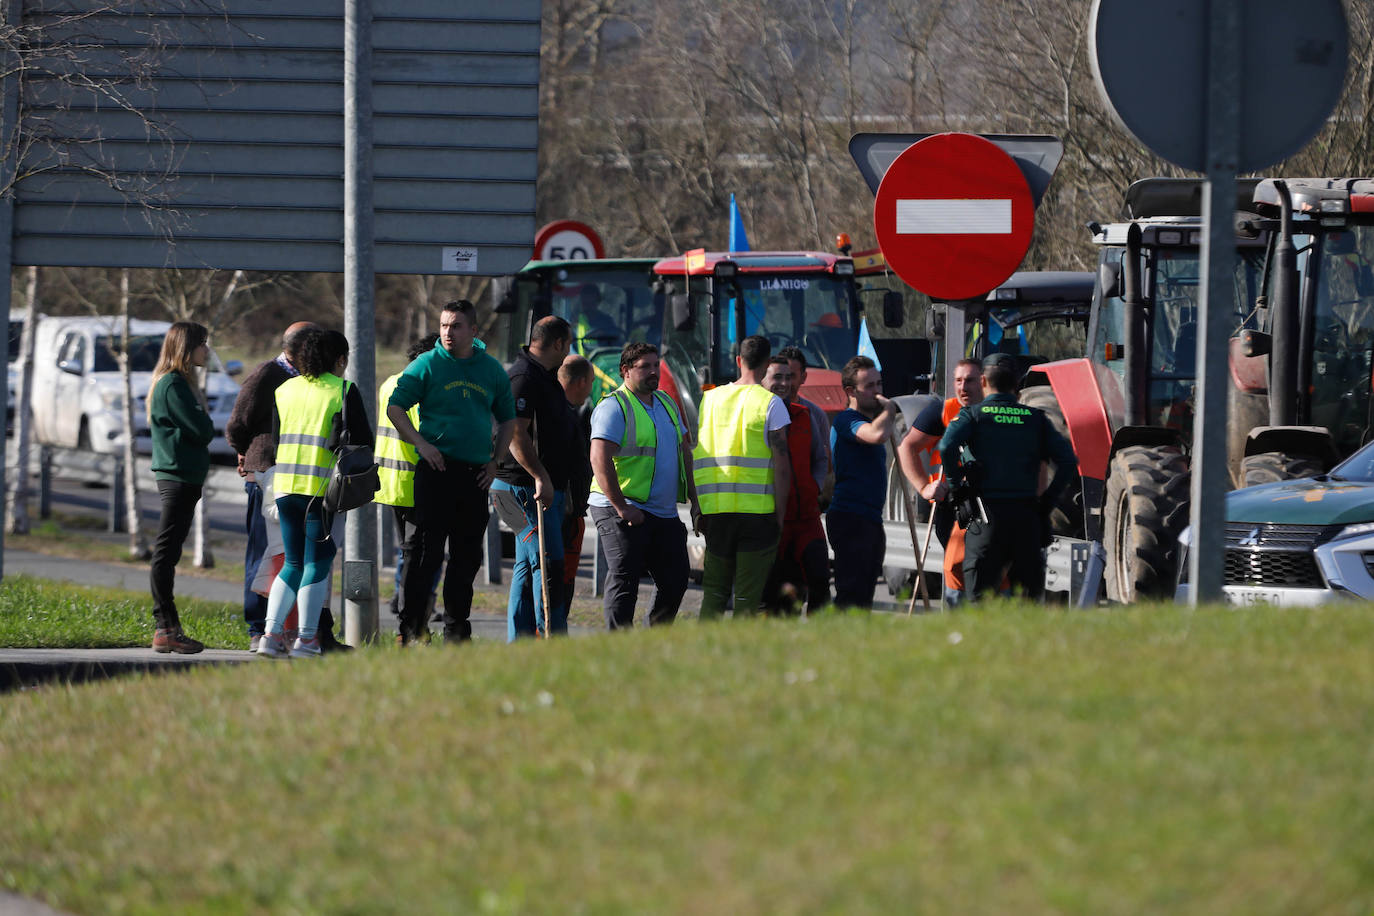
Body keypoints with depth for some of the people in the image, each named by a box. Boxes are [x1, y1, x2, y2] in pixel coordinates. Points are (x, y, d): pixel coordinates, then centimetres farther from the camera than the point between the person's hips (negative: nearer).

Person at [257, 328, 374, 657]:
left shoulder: (285, 390, 12)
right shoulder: (344, 391, -2)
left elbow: (270, 441, 13)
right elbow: (363, 441, -3)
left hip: (285, 483, 5)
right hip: (323, 486, -5)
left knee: (293, 563, 12)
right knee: (317, 562, 2)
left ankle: (271, 634, 1)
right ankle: (307, 638, 0)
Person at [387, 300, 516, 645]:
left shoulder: (492, 370, 11)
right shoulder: (427, 365, 0)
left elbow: (508, 419, 21)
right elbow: (395, 407, -2)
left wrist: (496, 460, 9)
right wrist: (421, 443, -13)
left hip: (476, 474, 4)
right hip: (437, 469, -4)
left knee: (467, 557, 8)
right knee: (427, 550, -8)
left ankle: (456, 630, 17)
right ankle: (411, 629, -5)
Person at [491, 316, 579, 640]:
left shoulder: (545, 377, 19)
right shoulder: (524, 377, -14)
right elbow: (515, 433, -23)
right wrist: (540, 477, -26)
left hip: (547, 489, 10)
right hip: (525, 488, -10)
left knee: (528, 566, 10)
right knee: (547, 564, -13)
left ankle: (518, 642, 12)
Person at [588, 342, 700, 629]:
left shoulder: (666, 404, 17)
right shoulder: (614, 407, -10)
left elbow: (684, 451, 25)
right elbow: (600, 459, -19)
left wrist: (694, 498, 16)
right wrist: (621, 507, -22)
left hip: (665, 513, 8)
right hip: (624, 513, -8)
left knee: (675, 581, 7)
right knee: (624, 584, -9)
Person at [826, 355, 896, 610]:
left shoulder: (870, 419, 20)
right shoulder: (846, 420, -11)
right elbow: (878, 434, -31)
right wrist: (888, 408, -12)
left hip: (870, 520, 10)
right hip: (850, 519, -10)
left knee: (864, 596, 9)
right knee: (851, 597, -15)